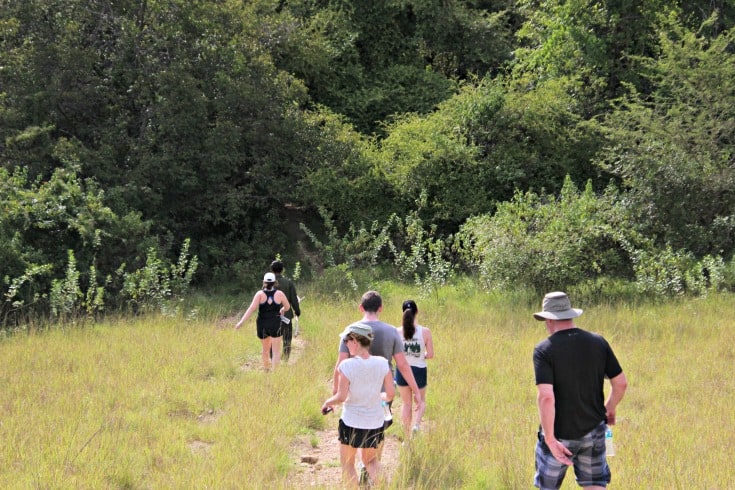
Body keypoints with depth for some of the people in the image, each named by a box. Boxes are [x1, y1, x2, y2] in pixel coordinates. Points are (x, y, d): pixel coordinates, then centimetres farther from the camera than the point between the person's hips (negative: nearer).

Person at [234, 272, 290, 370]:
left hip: (262, 325, 2)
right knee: (276, 351, -1)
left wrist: (241, 322, -20)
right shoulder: (279, 294, -5)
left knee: (265, 348, 23)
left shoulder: (260, 294, -8)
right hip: (275, 324, -2)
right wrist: (282, 310, 34)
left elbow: (252, 308, -18)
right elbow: (287, 306, 10)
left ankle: (265, 369, 35)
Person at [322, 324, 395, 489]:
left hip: (352, 423, -4)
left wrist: (327, 402, 3)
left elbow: (341, 396, -17)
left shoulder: (347, 365, -19)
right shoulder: (382, 363, -9)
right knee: (370, 459, 25)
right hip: (375, 423, 4)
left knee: (347, 464, 16)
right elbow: (390, 394, -5)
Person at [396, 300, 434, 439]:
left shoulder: (397, 332, -11)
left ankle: (407, 437, 21)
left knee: (406, 403, 17)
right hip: (419, 370, -1)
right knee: (421, 401, 20)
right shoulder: (425, 332, -13)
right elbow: (431, 354, -11)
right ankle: (416, 424, -8)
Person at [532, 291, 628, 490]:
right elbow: (621, 383, 1)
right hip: (594, 432, 4)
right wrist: (609, 410, 19)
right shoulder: (598, 342, -3)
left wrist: (550, 439, -19)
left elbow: (546, 397, -25)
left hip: (560, 435, -4)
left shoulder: (544, 349, -16)